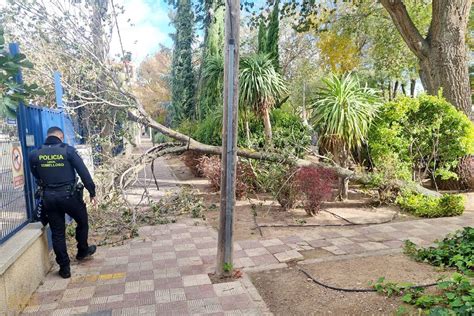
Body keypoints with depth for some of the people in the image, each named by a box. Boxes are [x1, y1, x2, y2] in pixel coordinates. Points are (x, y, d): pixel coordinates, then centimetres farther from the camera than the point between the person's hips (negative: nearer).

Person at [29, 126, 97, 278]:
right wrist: (92, 192, -4)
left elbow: (36, 177, 11)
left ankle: (64, 267, 18)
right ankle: (82, 251, 37)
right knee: (82, 222, 22)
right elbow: (84, 172, -10)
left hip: (49, 197, 3)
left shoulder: (34, 154, 2)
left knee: (57, 233, 11)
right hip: (69, 195, -3)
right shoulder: (68, 150, -8)